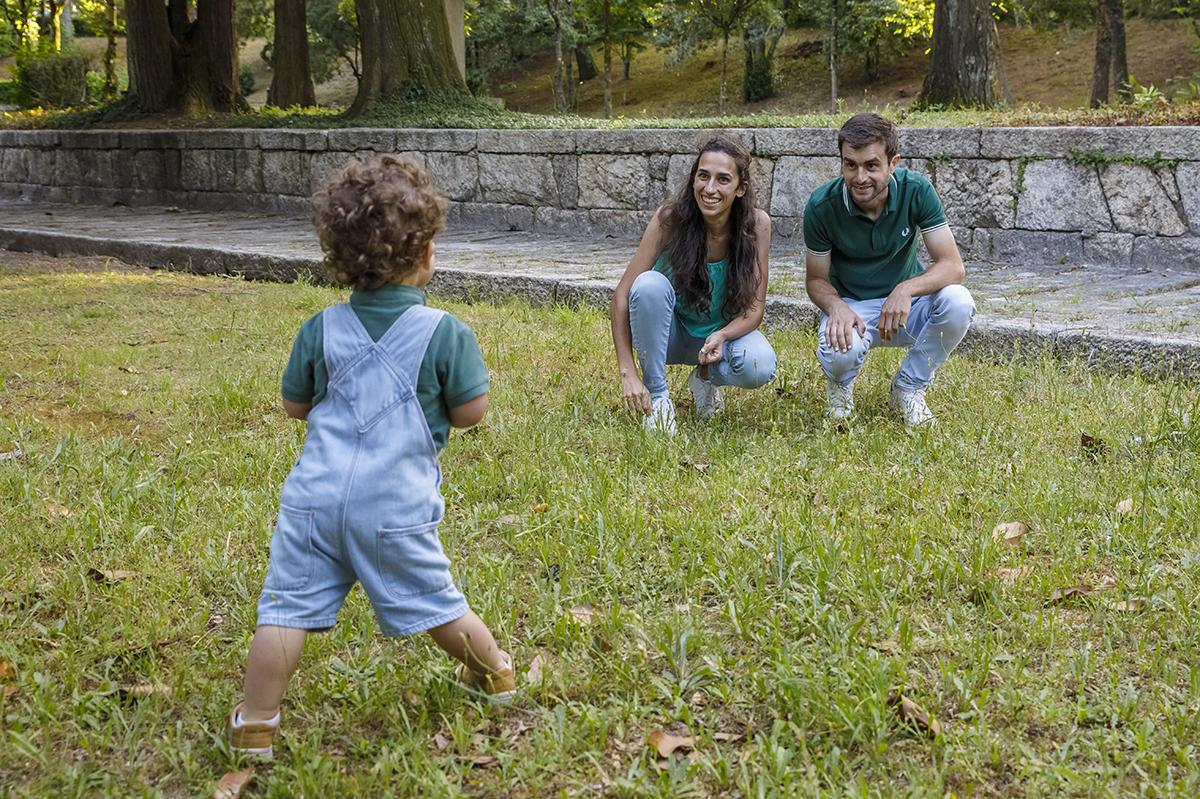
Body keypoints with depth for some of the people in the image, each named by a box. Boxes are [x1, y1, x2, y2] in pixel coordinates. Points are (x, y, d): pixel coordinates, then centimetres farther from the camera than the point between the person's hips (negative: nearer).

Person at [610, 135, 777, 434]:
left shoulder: (756, 224, -17)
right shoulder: (670, 218, -23)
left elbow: (756, 307, -12)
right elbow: (621, 297, -23)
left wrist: (722, 336, -34)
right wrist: (628, 373, -31)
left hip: (722, 331, 1)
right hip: (668, 333, -1)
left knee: (760, 367, -31)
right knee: (650, 284, -33)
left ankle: (706, 376, 5)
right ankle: (657, 396, -18)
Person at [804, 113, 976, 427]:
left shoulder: (916, 191, -17)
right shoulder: (822, 205, -18)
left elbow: (953, 266, -18)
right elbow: (816, 280, -6)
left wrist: (906, 289, -37)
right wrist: (836, 307, -30)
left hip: (903, 306, 2)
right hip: (850, 305, -2)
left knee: (958, 302, -30)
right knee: (840, 351, -37)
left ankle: (908, 388, -4)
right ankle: (840, 382, 5)